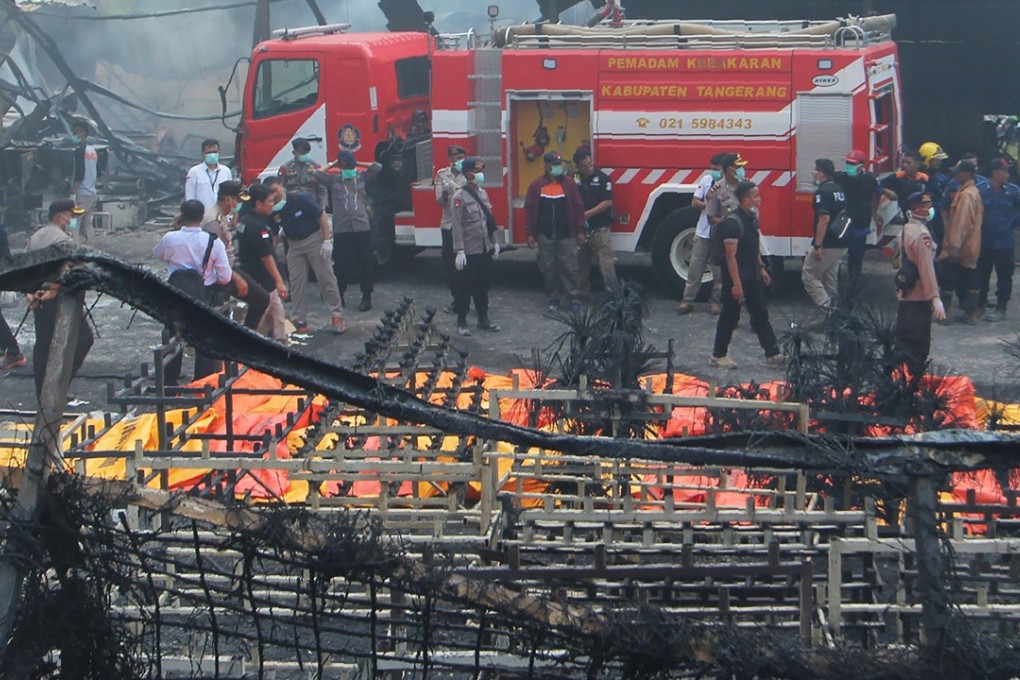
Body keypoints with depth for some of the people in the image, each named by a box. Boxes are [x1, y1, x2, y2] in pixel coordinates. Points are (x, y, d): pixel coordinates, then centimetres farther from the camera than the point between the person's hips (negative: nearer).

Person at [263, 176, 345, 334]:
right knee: (296, 282, 3)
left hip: (314, 239, -5)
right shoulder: (272, 210, -6)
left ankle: (337, 316, 2)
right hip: (294, 244, 5)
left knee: (326, 278, -3)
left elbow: (321, 215, -14)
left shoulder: (300, 199, -19)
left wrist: (327, 240, -17)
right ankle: (299, 320, 9)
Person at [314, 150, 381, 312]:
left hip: (362, 227, 0)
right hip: (341, 228, 0)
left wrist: (358, 164, 10)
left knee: (366, 262, 0)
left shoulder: (362, 177, 11)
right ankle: (339, 296, 17)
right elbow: (317, 174, -1)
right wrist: (332, 164, 9)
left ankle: (366, 296, 6)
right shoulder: (333, 180, 9)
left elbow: (377, 167, 6)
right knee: (341, 263, 4)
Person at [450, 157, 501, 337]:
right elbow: (457, 226, -16)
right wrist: (459, 251, -19)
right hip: (469, 252, -7)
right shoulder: (460, 196, -13)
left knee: (483, 285, 13)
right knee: (465, 287, 1)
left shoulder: (483, 193, 9)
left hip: (485, 250, 7)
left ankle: (483, 319, 22)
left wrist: (494, 243, 15)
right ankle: (461, 322, 9)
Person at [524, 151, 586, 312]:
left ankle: (573, 296, 8)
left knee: (569, 266, 0)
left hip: (566, 234, -1)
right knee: (548, 268, 7)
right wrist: (530, 233, 0)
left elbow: (578, 206, 2)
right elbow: (529, 209, 3)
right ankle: (553, 298, 16)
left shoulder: (569, 182, 0)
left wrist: (580, 231, -1)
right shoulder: (537, 185, 1)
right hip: (545, 235, 1)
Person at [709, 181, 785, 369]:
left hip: (752, 276, 9)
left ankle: (773, 355, 11)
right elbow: (730, 256, -24)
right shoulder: (733, 223, -21)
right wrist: (736, 284, -25)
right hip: (736, 276, -9)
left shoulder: (751, 219, 7)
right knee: (730, 317, 1)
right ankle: (718, 356, 13)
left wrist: (761, 268, 17)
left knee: (760, 315, 9)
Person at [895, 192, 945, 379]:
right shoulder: (921, 234, -19)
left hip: (904, 296, 9)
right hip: (920, 298, -9)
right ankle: (914, 382, 0)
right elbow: (926, 268, -24)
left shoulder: (906, 230, 11)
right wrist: (935, 298, -27)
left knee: (904, 341, 14)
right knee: (918, 346, -3)